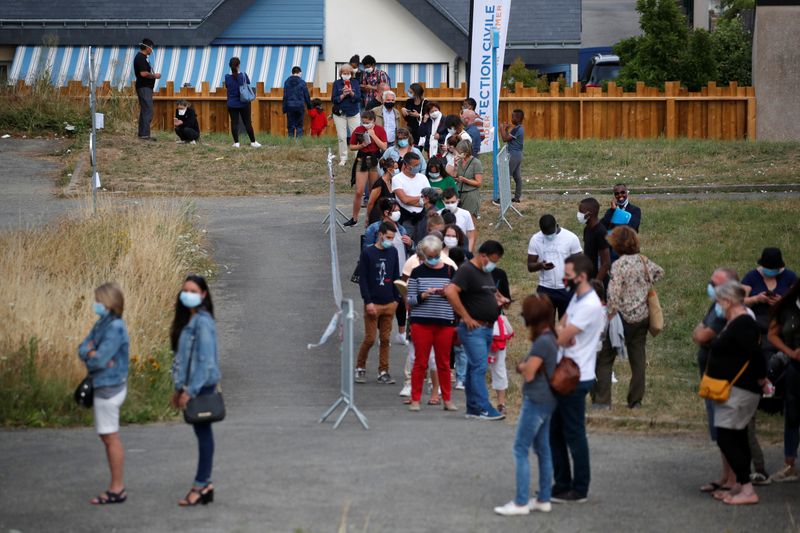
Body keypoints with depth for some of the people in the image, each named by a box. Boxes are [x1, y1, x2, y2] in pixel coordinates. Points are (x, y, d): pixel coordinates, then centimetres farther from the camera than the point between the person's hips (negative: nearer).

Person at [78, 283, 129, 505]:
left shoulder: (115, 328, -19)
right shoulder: (101, 324, 10)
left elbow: (100, 361, -23)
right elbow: (82, 349, 7)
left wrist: (91, 356, -3)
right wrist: (92, 353, -13)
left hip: (110, 387, -10)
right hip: (103, 386, 10)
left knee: (111, 437, -4)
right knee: (107, 436, 14)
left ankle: (118, 489, 2)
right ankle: (116, 486, 21)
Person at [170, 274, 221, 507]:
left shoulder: (203, 322, -14)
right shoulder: (187, 320, 14)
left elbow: (205, 360, -18)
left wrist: (190, 391, -19)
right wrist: (179, 388, 18)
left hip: (202, 385, -9)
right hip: (191, 385, 9)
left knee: (203, 433, -5)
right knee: (202, 433, 10)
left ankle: (201, 485, -2)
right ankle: (205, 486, 13)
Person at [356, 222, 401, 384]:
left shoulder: (393, 252, 8)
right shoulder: (367, 253, -5)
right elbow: (362, 279, -6)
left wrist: (396, 299, 8)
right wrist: (368, 302, -12)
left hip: (389, 304, 4)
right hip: (373, 303, -4)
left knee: (385, 339, 5)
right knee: (370, 339, -3)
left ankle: (383, 372, 10)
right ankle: (360, 368, 14)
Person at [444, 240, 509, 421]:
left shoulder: (486, 273, 18)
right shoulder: (467, 270, -12)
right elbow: (450, 291, -24)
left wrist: (499, 299, 13)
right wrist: (466, 317, -22)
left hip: (487, 328, 9)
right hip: (473, 329, -9)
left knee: (475, 368, 11)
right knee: (479, 367, -12)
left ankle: (473, 408, 14)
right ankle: (483, 408, -13)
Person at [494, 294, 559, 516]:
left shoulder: (542, 343, -21)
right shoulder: (550, 339, 9)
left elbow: (528, 374, -18)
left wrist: (522, 366, 1)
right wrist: (526, 365, -4)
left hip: (536, 402, -10)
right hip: (547, 401, 10)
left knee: (521, 450, -5)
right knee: (543, 449, 14)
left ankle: (521, 502, -5)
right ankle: (544, 499, 18)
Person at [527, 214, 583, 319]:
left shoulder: (571, 238, -9)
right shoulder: (535, 240, -4)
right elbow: (530, 266, -1)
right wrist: (540, 265, -24)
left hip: (567, 290, -1)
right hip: (545, 290, 1)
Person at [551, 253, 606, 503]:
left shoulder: (589, 305, -20)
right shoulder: (577, 299, 12)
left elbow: (562, 338, -22)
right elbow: (560, 329, 11)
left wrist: (560, 333, 0)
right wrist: (562, 332, -12)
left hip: (576, 379, -10)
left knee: (574, 434, -1)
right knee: (555, 431, 15)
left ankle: (579, 489, 8)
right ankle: (562, 484, 23)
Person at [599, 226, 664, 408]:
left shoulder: (619, 265, -16)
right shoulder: (643, 260, 4)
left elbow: (613, 295, -21)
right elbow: (659, 272, 24)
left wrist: (609, 318, -16)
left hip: (625, 318, -7)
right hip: (643, 317, 7)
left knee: (605, 359, 1)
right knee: (638, 359, 11)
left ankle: (602, 400, -4)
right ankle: (636, 400, 14)